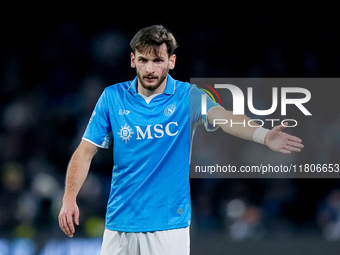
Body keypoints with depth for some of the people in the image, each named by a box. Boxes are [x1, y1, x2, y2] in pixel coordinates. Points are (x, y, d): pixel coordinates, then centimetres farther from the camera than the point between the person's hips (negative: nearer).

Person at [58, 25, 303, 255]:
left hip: (169, 226, -2)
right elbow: (86, 152, 4)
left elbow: (223, 117, -23)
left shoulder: (188, 97, -4)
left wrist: (263, 135, -43)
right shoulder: (113, 97, 2)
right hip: (120, 223, 2)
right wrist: (69, 199, -9)